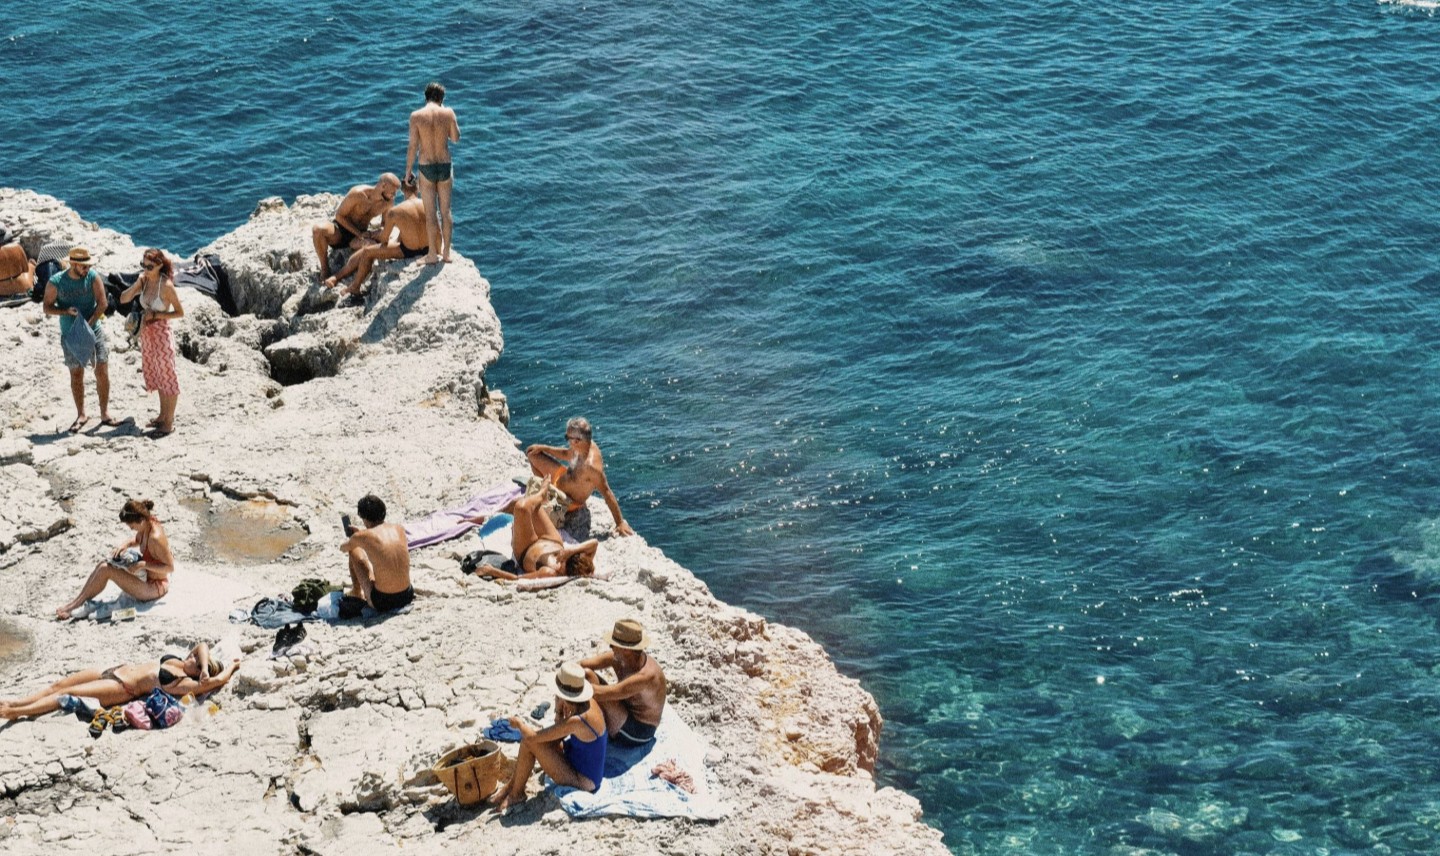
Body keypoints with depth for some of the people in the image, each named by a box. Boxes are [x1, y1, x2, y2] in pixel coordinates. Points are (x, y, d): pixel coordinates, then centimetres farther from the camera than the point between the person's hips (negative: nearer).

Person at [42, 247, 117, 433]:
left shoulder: (93, 277, -7)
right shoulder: (56, 282, -9)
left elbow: (102, 303, -10)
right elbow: (47, 307, -2)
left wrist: (88, 324, -20)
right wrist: (66, 311, -20)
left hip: (94, 331, 0)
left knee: (102, 372, -2)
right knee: (76, 375, 6)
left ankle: (105, 414, 8)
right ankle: (81, 415, 19)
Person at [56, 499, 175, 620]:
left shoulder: (155, 538, -29)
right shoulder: (146, 526, -3)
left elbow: (170, 567, -25)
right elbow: (136, 540, 20)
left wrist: (143, 564, -28)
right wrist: (126, 545, -2)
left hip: (156, 587, -9)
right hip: (146, 577, 9)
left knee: (105, 570, -15)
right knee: (103, 565, 2)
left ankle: (75, 606, -4)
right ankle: (77, 600, 4)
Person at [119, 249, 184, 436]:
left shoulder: (166, 285, -18)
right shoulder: (144, 281, 0)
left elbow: (180, 312, -13)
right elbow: (123, 299, -2)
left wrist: (155, 315, -19)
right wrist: (138, 283, -15)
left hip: (161, 333, -7)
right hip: (147, 334, 7)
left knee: (166, 375, 2)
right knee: (156, 375, 18)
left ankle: (169, 422, 10)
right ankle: (163, 415, 33)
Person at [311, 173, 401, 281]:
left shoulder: (389, 202, -5)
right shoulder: (358, 193, -20)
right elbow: (339, 215, -13)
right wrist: (358, 233, -22)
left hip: (360, 235, 2)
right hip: (341, 229, -2)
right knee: (318, 229, -37)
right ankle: (324, 268, -17)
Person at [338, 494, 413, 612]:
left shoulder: (361, 537, -10)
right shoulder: (399, 529, 1)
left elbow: (343, 549, 16)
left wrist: (349, 542, 40)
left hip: (382, 602, -4)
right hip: (407, 597, 4)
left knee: (354, 552, 13)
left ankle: (356, 592, 31)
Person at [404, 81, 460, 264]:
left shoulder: (416, 116, -9)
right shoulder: (448, 112, -5)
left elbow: (413, 146, -9)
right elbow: (456, 138, 7)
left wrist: (408, 170, 1)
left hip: (426, 167, -2)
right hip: (445, 166, 2)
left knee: (430, 213, 6)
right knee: (445, 211, 12)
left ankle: (433, 253, 11)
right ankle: (446, 252, 17)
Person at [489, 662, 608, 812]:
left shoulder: (576, 721, -30)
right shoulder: (588, 703, -5)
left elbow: (531, 736, -27)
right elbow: (558, 736, 7)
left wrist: (518, 723, -6)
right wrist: (559, 712, -12)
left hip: (583, 782, -9)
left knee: (529, 742, -15)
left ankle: (516, 793, 4)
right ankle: (511, 784, 17)